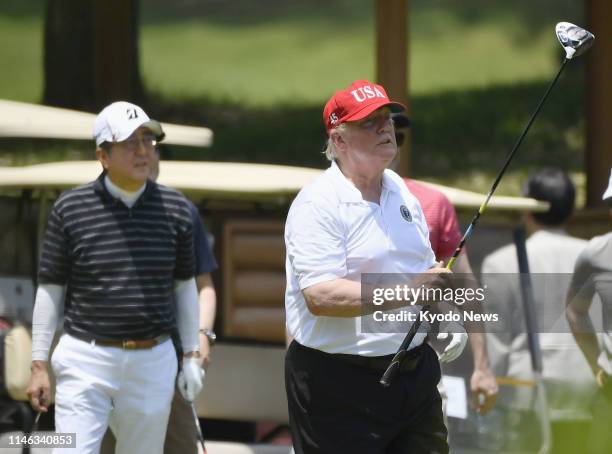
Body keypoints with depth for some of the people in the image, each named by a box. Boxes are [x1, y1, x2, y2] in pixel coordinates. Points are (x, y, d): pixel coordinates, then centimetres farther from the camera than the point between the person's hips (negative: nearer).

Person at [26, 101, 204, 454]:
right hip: (86, 361, -3)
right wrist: (39, 365, 0)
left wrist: (192, 356, 11)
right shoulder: (70, 209, -3)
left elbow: (185, 285, 13)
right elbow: (50, 290, 2)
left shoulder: (175, 208, 4)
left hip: (153, 362, 3)